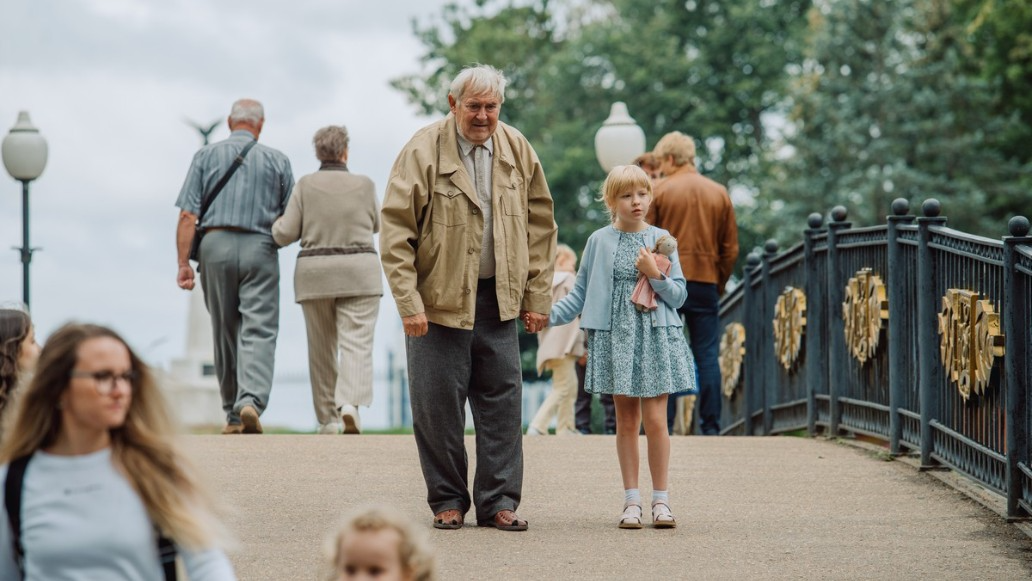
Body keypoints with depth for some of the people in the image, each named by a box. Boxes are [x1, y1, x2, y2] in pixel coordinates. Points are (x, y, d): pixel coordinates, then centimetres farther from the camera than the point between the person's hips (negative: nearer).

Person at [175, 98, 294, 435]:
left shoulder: (207, 156, 8)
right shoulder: (277, 161, 7)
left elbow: (188, 214, 0)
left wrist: (184, 263, -1)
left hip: (216, 245, 1)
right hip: (260, 247, -1)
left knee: (225, 332, 11)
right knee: (259, 330, -6)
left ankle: (233, 414, 15)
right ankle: (251, 401, -28)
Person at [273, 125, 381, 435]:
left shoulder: (305, 186, -2)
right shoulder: (364, 185, 0)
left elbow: (285, 234, -4)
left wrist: (279, 222, 17)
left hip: (315, 274, 1)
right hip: (359, 272, -1)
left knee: (322, 347, 11)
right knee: (356, 344, -6)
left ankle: (328, 417, 13)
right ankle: (350, 403, -28)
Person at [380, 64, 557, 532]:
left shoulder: (518, 151, 4)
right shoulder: (423, 151, -9)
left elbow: (540, 226, 11)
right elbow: (395, 231, -10)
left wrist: (537, 296, 6)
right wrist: (408, 303, -15)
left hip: (499, 300, 4)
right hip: (440, 300, -3)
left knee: (502, 401, 4)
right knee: (438, 404, 0)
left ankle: (499, 501, 12)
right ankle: (448, 500, 13)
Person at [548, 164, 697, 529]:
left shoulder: (661, 239, 4)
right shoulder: (599, 241, 4)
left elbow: (679, 296, 5)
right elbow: (581, 293, 8)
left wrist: (655, 275, -11)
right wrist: (550, 315, -4)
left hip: (655, 336, -1)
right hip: (616, 338, 1)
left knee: (655, 419, -5)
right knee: (626, 420, 5)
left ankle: (661, 499, 4)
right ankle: (632, 500, 11)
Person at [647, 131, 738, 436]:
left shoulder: (659, 191, -2)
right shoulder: (719, 193, 7)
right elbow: (731, 248, 8)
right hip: (706, 282, 2)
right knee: (707, 356, 3)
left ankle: (664, 425, -2)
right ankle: (710, 427, 0)